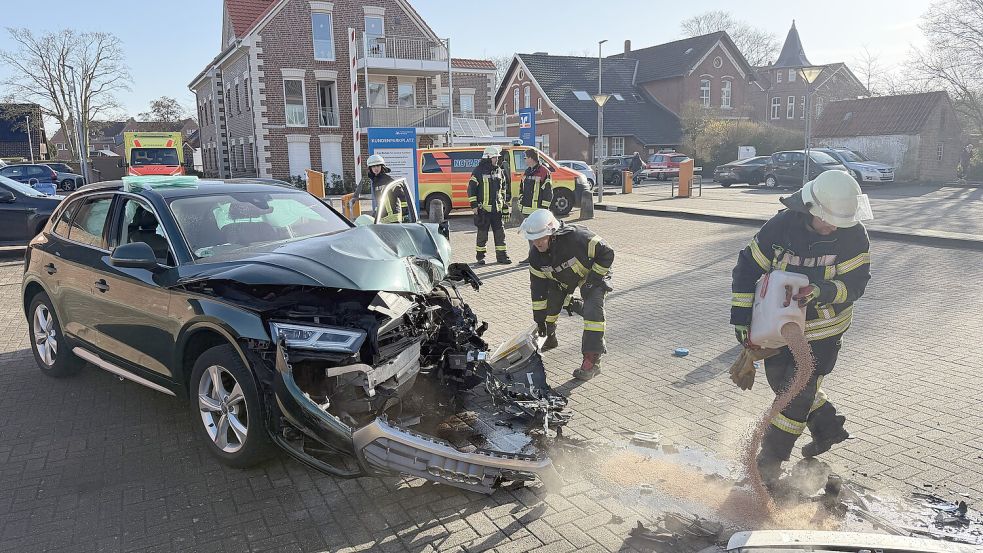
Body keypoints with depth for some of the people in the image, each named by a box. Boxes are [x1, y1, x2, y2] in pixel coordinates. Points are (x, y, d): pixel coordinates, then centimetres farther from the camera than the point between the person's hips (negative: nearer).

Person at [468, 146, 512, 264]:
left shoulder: (499, 171, 12)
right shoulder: (479, 171, -5)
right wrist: (474, 205, -10)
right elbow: (471, 189, -6)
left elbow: (504, 190, 20)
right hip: (483, 209, -5)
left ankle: (502, 256, 13)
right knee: (482, 234, 3)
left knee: (500, 233, 6)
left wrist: (505, 206, 17)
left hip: (497, 209, 5)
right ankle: (480, 256, 13)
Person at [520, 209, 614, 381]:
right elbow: (537, 286, -10)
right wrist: (539, 318, -8)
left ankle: (592, 360, -20)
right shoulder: (535, 255, -19)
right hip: (562, 279, 6)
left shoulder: (575, 237, -39)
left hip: (592, 274, -6)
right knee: (549, 304, 0)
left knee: (592, 310, -24)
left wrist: (592, 280, -27)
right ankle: (549, 338, 30)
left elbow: (606, 253, -29)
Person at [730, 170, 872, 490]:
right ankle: (828, 430, 38)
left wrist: (821, 291, -38)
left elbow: (855, 283, -17)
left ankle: (770, 460, 10)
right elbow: (748, 268, -10)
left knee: (798, 390, -5)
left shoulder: (853, 235, -19)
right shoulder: (782, 226, -17)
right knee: (779, 378, 15)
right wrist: (741, 316, -13)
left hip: (824, 328, -3)